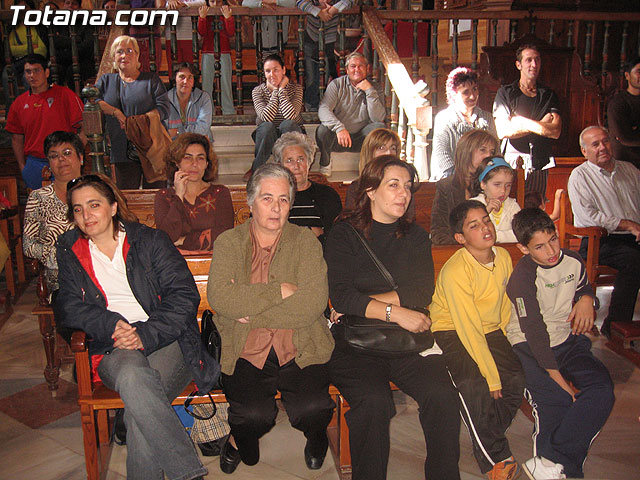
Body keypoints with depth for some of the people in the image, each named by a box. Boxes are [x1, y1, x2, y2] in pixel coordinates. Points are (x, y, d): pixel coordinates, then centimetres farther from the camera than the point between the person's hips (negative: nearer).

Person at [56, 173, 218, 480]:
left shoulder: (150, 240, 8)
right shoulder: (70, 252, 19)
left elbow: (184, 294, -2)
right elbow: (71, 307, 9)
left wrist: (146, 334, -15)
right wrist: (112, 325, -11)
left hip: (167, 340, -1)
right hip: (113, 350, 2)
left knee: (140, 410, -32)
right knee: (133, 376, -35)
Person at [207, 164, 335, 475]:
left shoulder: (305, 242, 4)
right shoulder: (228, 243, 6)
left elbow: (312, 305, -10)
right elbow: (219, 299, -11)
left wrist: (249, 311, -11)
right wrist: (280, 290, -13)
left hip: (300, 351, 1)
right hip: (246, 352, 0)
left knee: (313, 409, -23)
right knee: (254, 415, -25)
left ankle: (316, 436, 16)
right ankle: (241, 439, 14)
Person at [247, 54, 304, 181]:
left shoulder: (296, 88, -7)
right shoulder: (258, 91, -6)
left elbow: (291, 116, -25)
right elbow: (266, 118, -24)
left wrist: (282, 89, -19)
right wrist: (275, 91, -19)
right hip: (267, 137, 0)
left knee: (287, 124, -33)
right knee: (267, 126, -34)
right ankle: (256, 169, -24)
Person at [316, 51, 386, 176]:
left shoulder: (372, 89, 2)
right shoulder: (337, 84, -2)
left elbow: (378, 118, -12)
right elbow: (323, 109, -17)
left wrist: (370, 91, -19)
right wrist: (339, 128, -35)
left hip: (359, 140, 1)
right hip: (337, 138, -1)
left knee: (379, 127, -25)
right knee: (322, 129, -31)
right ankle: (325, 165, -5)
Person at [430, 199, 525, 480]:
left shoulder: (503, 257, -2)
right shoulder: (455, 271, -23)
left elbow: (505, 304, 12)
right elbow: (469, 330, -24)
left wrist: (504, 346, 5)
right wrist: (492, 378, -22)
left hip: (491, 331, 6)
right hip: (452, 333, -6)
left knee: (518, 379, -16)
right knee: (473, 386, -30)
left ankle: (487, 441, 9)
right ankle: (495, 457, -8)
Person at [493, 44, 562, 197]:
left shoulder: (549, 95, 12)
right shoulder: (505, 93, 5)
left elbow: (556, 132, -1)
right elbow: (502, 131, -8)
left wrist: (522, 121, -8)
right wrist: (541, 125, -5)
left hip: (539, 165, 2)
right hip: (511, 162, -2)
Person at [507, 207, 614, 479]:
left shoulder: (573, 261, 4)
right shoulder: (524, 276, -15)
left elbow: (585, 287, 27)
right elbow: (535, 332, -19)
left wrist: (587, 299, -1)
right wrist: (561, 382, -23)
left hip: (568, 341, 5)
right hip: (530, 347, -5)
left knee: (602, 391, -22)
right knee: (555, 403, -30)